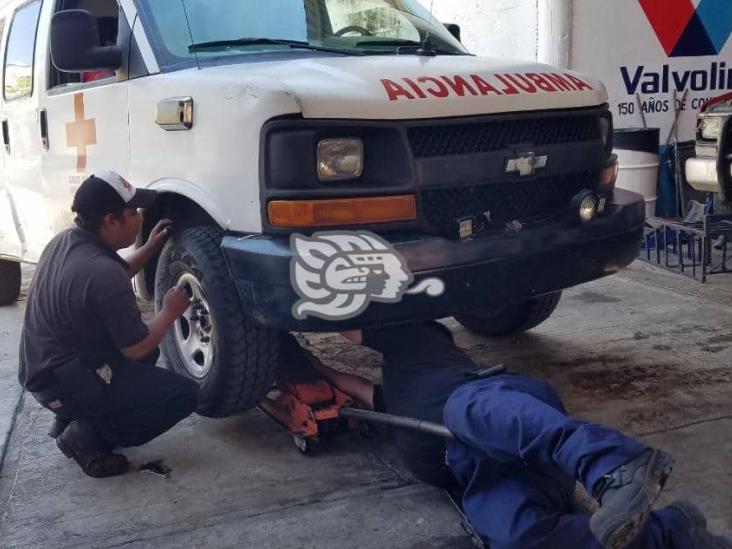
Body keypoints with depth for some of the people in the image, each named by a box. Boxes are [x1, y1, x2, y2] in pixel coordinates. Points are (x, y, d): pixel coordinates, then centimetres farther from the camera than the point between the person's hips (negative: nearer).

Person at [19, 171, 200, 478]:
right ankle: (87, 436, -3)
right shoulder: (102, 271, -28)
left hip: (43, 370, 9)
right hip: (66, 384, -9)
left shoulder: (64, 242, 0)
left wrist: (150, 249, 14)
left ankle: (74, 419, 19)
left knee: (148, 353, 26)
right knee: (184, 394, -7)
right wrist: (170, 312, -2)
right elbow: (135, 348, -18)